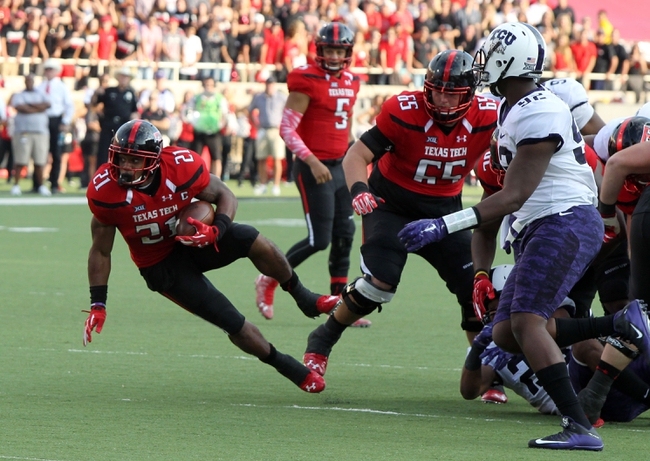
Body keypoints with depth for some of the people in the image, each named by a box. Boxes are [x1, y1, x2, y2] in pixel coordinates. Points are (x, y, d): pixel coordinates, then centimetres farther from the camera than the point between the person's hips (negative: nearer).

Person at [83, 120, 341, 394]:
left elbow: (224, 196, -7)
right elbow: (101, 251, -8)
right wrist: (97, 305, -9)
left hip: (194, 239, 1)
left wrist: (216, 230, -28)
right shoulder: (105, 191, -22)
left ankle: (304, 299, -2)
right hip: (161, 264, -1)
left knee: (257, 243, -28)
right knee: (233, 324, -15)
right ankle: (289, 368, 7)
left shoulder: (182, 166, -23)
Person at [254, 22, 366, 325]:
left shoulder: (350, 83, 11)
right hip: (314, 168, -7)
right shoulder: (307, 82, -13)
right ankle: (268, 282, 10)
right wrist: (312, 161, -24)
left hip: (340, 167, 7)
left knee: (344, 235, 5)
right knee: (319, 239, -8)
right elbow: (287, 129, -16)